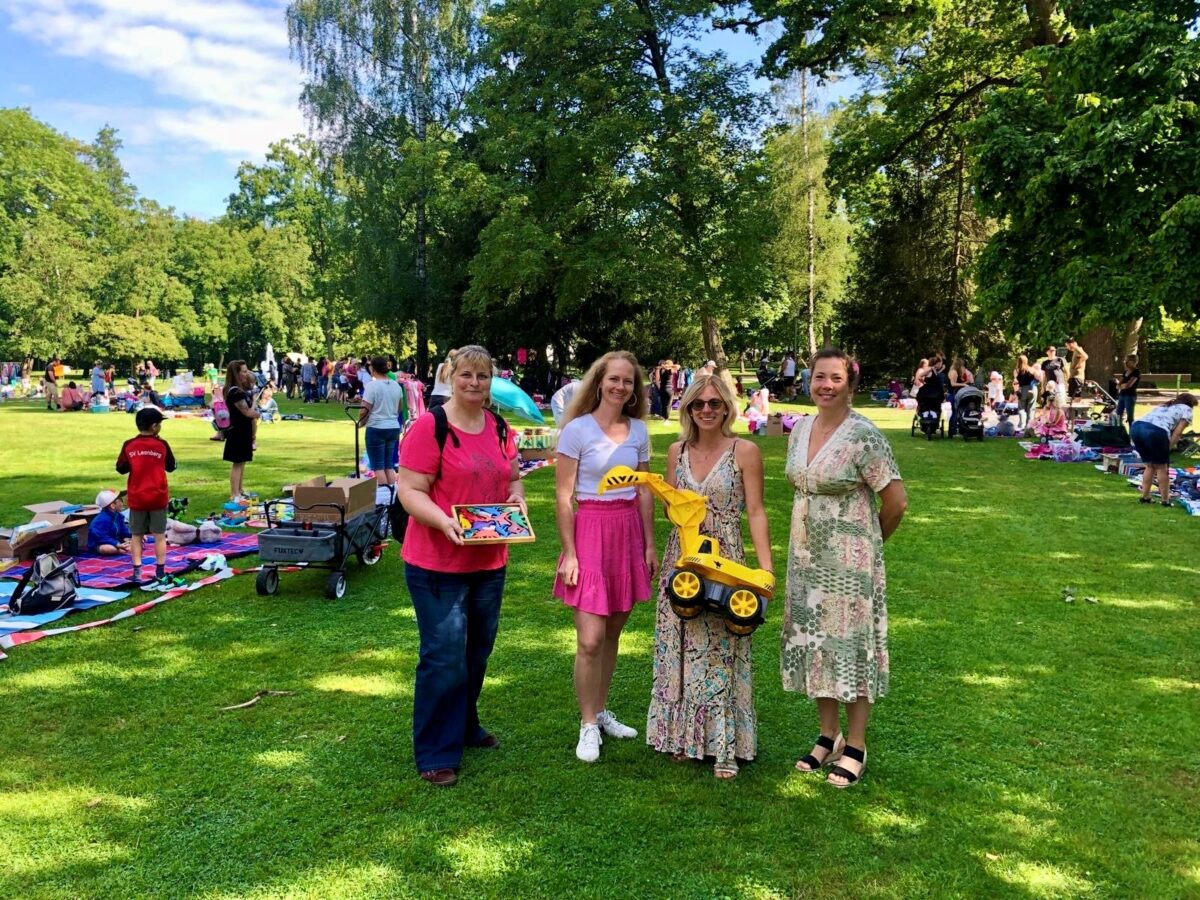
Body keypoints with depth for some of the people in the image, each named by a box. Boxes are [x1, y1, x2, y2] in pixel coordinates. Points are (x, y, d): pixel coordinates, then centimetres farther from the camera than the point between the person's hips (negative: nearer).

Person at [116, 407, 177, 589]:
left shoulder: (129, 445, -5)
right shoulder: (162, 445, -8)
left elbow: (121, 468, 3)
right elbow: (171, 467, 3)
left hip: (136, 498, 1)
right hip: (158, 497, -1)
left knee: (136, 535, 11)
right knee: (159, 535, 5)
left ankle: (137, 573, 8)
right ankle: (160, 574, 7)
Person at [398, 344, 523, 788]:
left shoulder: (500, 428, 7)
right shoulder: (429, 427, -13)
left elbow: (513, 477, 19)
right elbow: (410, 491, -16)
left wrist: (517, 496, -3)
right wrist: (444, 521, -31)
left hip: (490, 561, 7)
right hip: (437, 563, -7)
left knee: (478, 649, 19)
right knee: (445, 656, -2)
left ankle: (465, 726, 39)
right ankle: (436, 754, 13)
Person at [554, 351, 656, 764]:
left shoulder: (639, 431, 7)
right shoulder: (577, 430, -7)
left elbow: (644, 492, 12)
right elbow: (563, 496, -7)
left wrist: (649, 544, 9)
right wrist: (569, 552, -10)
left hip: (629, 533, 5)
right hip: (589, 531, -5)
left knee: (613, 632, 13)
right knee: (590, 639, -6)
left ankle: (600, 711, 30)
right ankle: (588, 725, 11)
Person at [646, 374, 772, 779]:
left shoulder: (744, 452, -5)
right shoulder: (677, 451, 7)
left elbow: (756, 512, -6)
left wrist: (766, 567, -12)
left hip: (725, 561, -4)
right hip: (681, 559, 4)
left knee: (721, 650, -1)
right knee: (679, 647, 9)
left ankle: (724, 746, 12)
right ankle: (684, 734, 25)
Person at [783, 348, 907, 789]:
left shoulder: (864, 436, -16)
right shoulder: (800, 429, 5)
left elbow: (896, 502, -13)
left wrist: (870, 541, 1)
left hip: (849, 562, -6)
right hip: (806, 557, 7)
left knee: (851, 645, 4)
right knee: (814, 643, 13)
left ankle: (855, 746, 21)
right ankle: (828, 735, 30)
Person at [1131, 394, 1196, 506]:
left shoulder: (1164, 405, 38)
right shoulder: (1186, 409, 21)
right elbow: (1177, 433, 7)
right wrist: (1167, 449, 8)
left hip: (1136, 426, 6)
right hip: (1155, 431, -6)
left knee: (1150, 466, 22)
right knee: (1162, 467, 11)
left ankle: (1145, 497, 23)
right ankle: (1165, 500, 16)